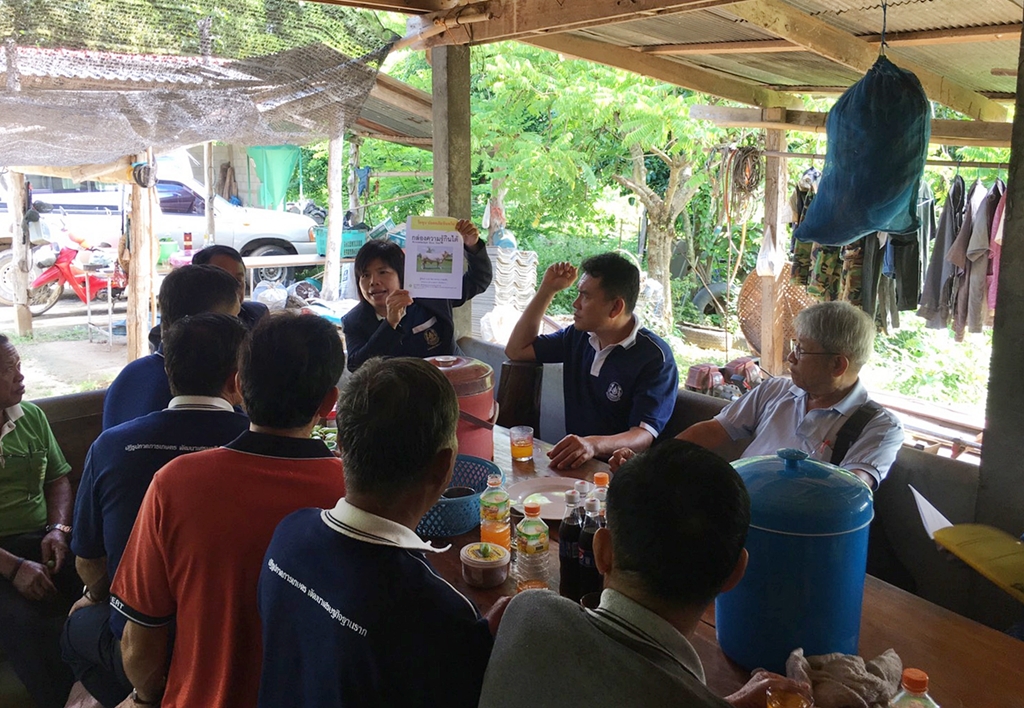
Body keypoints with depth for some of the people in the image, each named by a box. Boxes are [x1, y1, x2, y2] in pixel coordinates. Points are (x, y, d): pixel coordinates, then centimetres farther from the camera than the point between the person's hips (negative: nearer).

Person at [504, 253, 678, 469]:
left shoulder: (655, 358, -13)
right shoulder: (578, 336, 9)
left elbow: (645, 435, -22)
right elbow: (516, 350, 17)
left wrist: (594, 445, -43)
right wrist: (547, 290, 9)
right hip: (573, 460, 7)